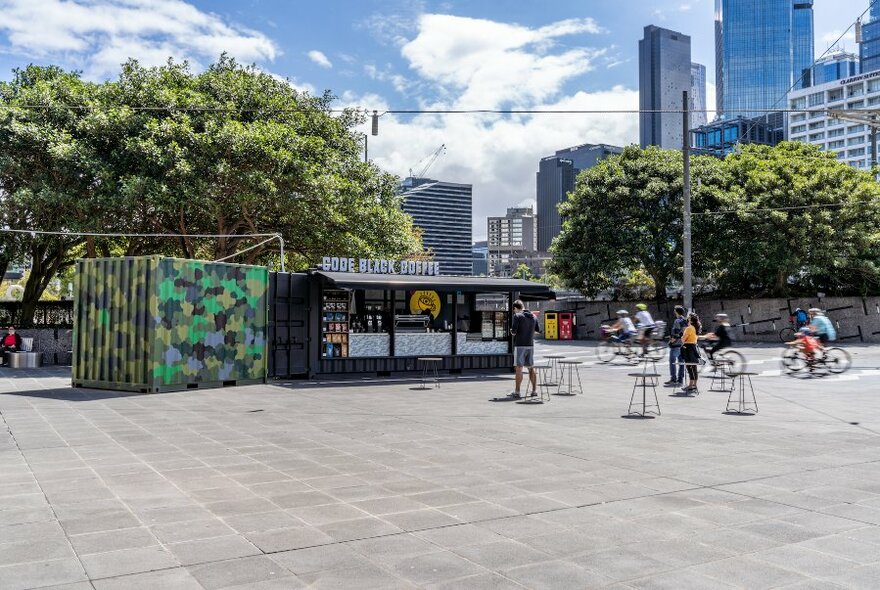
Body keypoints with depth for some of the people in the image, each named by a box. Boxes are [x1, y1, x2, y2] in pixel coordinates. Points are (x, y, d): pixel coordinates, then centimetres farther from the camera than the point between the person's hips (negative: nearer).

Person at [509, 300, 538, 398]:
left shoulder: (517, 316, -8)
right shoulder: (533, 316, 10)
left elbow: (513, 331, -15)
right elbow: (537, 330, 16)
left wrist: (511, 331, 6)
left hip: (519, 345, -6)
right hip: (530, 345, 6)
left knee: (519, 368, -4)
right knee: (531, 368, 13)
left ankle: (517, 392, -3)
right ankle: (534, 390, 16)